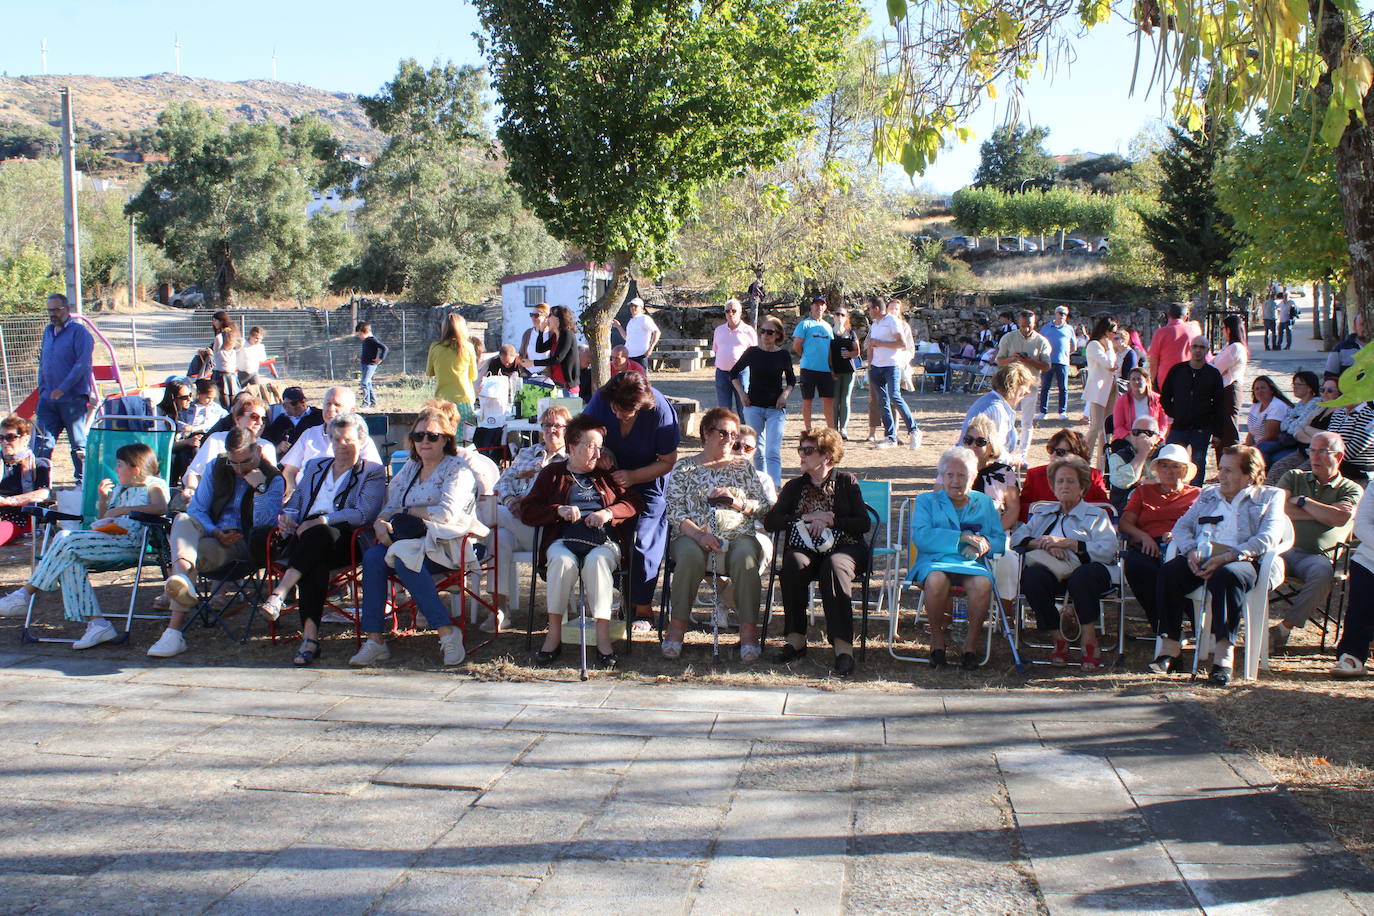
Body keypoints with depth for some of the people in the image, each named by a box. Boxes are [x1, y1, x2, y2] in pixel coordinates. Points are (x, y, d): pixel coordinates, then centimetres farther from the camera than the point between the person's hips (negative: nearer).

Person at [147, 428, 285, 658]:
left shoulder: (274, 479, 2)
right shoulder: (216, 468, 15)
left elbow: (264, 524, -10)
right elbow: (197, 509, 10)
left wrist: (260, 488, -19)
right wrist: (215, 532, -9)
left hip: (243, 543, -4)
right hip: (209, 533, 4)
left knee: (196, 550, -35)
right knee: (183, 520, -31)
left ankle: (174, 631, -47)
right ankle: (181, 577, -64)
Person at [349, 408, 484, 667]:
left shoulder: (457, 469, 0)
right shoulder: (408, 469, 21)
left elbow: (447, 514, -14)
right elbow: (390, 507, 15)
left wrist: (407, 512, -3)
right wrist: (380, 523, -10)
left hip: (444, 543, -6)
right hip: (411, 540, 6)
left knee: (404, 558, -35)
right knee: (372, 556, -24)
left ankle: (447, 632, -30)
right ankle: (373, 639, -25)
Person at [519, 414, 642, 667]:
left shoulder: (608, 475, 23)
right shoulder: (552, 473, 18)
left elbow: (633, 501, 14)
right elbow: (527, 512, 10)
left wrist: (609, 513, -5)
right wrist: (559, 511, -7)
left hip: (603, 541, 1)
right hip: (563, 540, 0)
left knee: (597, 560, -36)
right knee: (562, 561, -36)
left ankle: (603, 635, -36)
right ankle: (554, 635, -28)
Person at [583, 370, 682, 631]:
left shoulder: (660, 410, -27)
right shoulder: (600, 400, -19)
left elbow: (668, 461, -18)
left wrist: (633, 477, -29)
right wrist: (600, 451, -21)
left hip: (649, 484, -3)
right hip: (611, 478, 3)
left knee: (643, 543, -8)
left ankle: (643, 610, 2)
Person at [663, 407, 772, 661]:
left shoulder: (743, 466, 18)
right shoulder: (684, 469, 12)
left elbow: (765, 506, 13)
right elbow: (674, 513, 2)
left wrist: (737, 502, -6)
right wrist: (699, 535, -15)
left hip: (738, 535, 1)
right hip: (693, 536, -1)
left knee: (745, 558, -33)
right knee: (690, 555, -36)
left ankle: (748, 630, -29)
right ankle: (677, 625, -25)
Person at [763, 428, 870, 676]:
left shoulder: (846, 482, 11)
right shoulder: (795, 487, 18)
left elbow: (864, 523, 3)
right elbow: (769, 521, 6)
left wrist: (831, 520, -9)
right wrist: (807, 519, -6)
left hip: (844, 547, -2)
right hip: (805, 548, 2)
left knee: (833, 567, -37)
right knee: (793, 564, -34)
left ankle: (843, 646, -41)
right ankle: (796, 639, -28)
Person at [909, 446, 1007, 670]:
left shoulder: (985, 503, 23)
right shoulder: (926, 501, 15)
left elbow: (1001, 541, 14)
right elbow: (921, 536, -4)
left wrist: (983, 545, -10)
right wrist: (963, 537, -10)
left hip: (973, 564, 1)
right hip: (935, 561, -1)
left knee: (983, 583, -34)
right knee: (936, 580, -37)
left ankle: (971, 643, -18)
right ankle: (937, 640, -17)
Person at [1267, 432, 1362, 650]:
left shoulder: (1352, 490, 15)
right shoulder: (1293, 478, 22)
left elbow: (1340, 519, -6)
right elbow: (1279, 508, 3)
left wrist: (1302, 501, 3)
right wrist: (1324, 513, 2)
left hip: (1318, 556, -1)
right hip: (1284, 548, 1)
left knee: (1322, 573, -37)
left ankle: (1286, 627, -24)